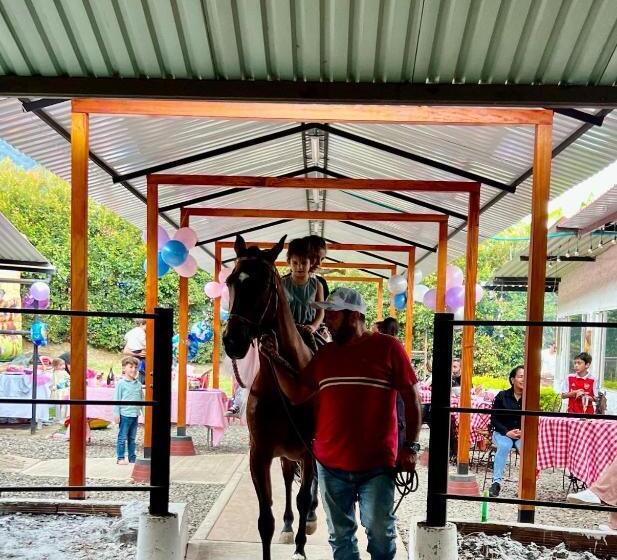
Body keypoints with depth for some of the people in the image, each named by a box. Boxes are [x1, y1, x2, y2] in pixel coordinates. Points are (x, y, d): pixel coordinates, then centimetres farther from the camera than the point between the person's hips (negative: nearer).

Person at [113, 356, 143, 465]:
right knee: (122, 438, 0)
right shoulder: (121, 383, -6)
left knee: (132, 438, 13)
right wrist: (116, 414, -9)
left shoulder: (138, 384, 9)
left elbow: (141, 399, 16)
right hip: (124, 415, -5)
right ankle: (120, 458, 7)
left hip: (135, 415, 5)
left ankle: (132, 458, 19)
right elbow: (116, 399, -6)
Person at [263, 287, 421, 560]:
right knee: (340, 536, 15)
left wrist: (410, 446, -8)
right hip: (330, 464, 4)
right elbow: (296, 394, 11)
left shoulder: (388, 348, -6)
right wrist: (274, 359, 2)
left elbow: (412, 398, -4)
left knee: (380, 533, 5)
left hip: (377, 464, -4)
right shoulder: (325, 354, 8)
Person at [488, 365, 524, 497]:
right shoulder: (502, 396, -1)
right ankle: (496, 482, -32)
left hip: (522, 434, 1)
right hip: (502, 433, -1)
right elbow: (494, 420, -1)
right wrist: (507, 432, -14)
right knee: (504, 446, -33)